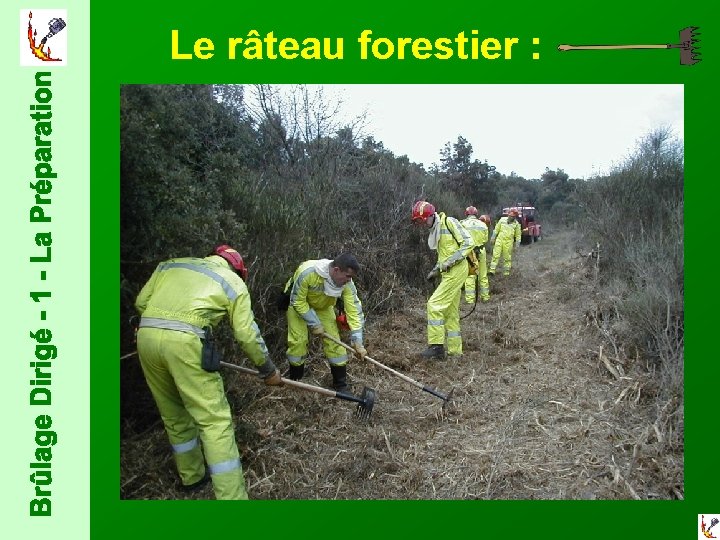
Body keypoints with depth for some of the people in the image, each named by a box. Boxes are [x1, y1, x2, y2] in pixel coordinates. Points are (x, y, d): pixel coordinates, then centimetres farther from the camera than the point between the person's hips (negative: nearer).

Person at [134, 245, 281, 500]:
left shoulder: (171, 264, 25)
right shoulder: (233, 281, 13)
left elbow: (141, 302, 20)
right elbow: (247, 333, 9)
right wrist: (268, 370, 20)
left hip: (146, 336, 6)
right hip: (184, 342, -6)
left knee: (174, 413, 22)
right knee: (215, 420, 0)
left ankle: (192, 475, 39)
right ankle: (231, 496, 1)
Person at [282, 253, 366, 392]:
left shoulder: (347, 283, -28)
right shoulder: (307, 272, -40)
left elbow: (354, 310, -25)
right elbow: (298, 301, -28)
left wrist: (357, 341, -30)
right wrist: (314, 324, -25)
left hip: (323, 306, 3)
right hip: (298, 302, -3)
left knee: (333, 338, -4)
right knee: (298, 339, -10)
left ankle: (341, 384, 8)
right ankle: (294, 379, 13)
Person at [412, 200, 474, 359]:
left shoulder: (449, 222, -10)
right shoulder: (435, 231, 16)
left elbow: (468, 243, -15)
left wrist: (450, 262, -20)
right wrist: (435, 270, 10)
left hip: (456, 271, -10)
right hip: (448, 273, 10)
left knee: (435, 304, -12)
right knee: (451, 311, 12)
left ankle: (436, 347, -6)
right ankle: (455, 350, 20)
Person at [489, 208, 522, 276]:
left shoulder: (516, 224, 1)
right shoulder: (502, 219, 3)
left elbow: (518, 235, 8)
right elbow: (496, 229, 11)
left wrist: (517, 243, 4)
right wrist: (493, 237, 10)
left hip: (508, 243, -1)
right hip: (499, 240, 1)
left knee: (507, 258, 6)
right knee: (496, 255, -5)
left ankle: (506, 272, 17)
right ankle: (492, 270, -4)